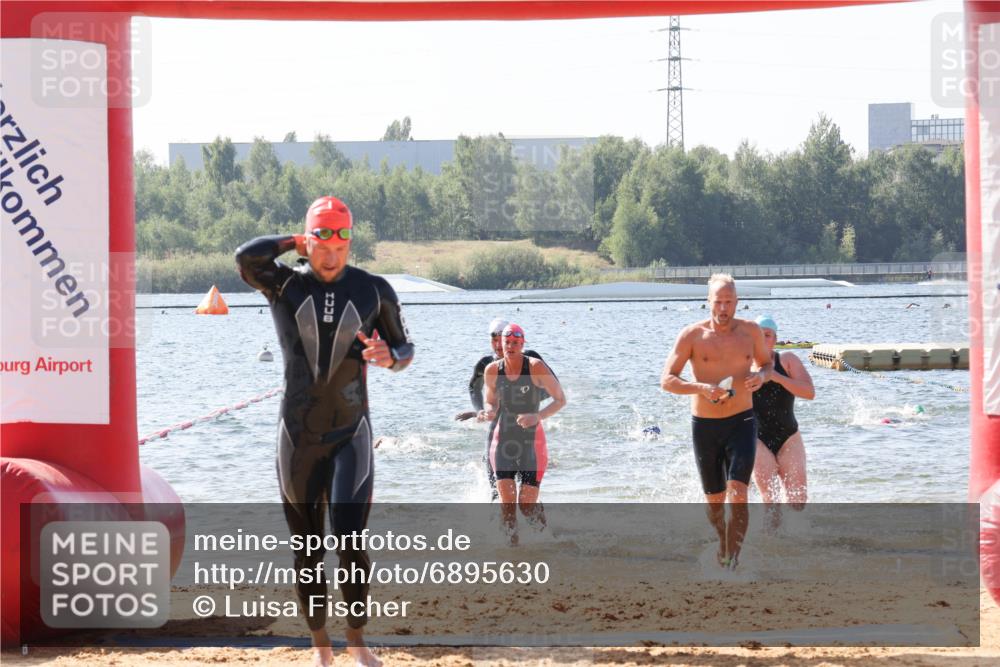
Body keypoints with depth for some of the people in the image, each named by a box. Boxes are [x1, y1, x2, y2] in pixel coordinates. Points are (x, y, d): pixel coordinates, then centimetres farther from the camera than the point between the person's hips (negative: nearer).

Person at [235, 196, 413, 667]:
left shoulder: (373, 290, 1)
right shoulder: (284, 284, -3)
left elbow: (405, 348, 10)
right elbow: (246, 257, -24)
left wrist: (389, 357, -14)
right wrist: (294, 243, -8)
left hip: (351, 435, 0)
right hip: (298, 438, 0)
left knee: (350, 540, -13)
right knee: (307, 551, 7)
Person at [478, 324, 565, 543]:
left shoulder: (536, 367, -11)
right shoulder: (492, 371, -1)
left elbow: (561, 399, -5)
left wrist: (538, 416, -21)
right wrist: (489, 412, -10)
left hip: (531, 442, -2)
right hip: (503, 441, 2)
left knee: (527, 506, -4)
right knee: (507, 503, -11)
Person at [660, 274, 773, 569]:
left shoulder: (751, 331, 1)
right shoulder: (692, 335, -6)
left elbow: (767, 362, 19)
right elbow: (667, 380, -8)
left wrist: (762, 376, -6)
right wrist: (701, 387, -25)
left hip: (741, 422, 0)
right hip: (704, 425, 0)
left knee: (737, 492, -18)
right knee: (714, 498, 13)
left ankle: (732, 562, -19)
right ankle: (723, 542, 41)